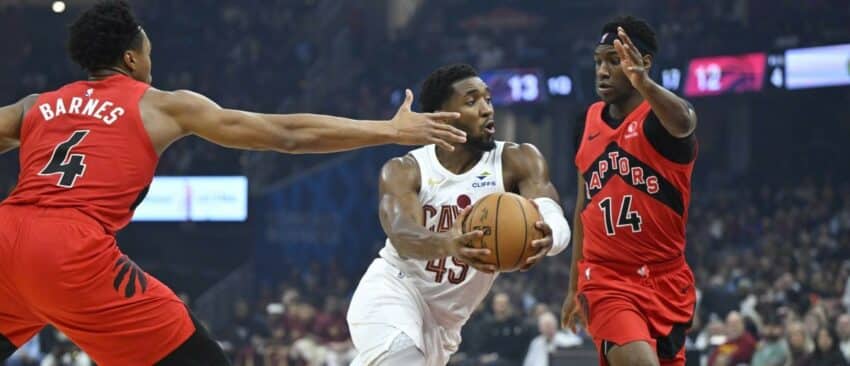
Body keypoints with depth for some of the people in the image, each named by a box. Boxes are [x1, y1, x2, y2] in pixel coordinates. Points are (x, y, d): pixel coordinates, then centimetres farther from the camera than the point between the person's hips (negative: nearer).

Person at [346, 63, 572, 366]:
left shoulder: (517, 162, -9)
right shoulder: (404, 171, -10)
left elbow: (557, 221, -25)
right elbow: (402, 236, -29)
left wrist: (546, 235, -52)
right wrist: (447, 244, -53)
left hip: (443, 322, 4)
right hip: (391, 292, -4)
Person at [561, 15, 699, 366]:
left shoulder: (661, 117, -8)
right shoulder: (591, 120, 7)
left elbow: (682, 122, -36)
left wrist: (645, 85, -58)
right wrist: (574, 287, 22)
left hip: (666, 281, -1)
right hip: (607, 281, 1)